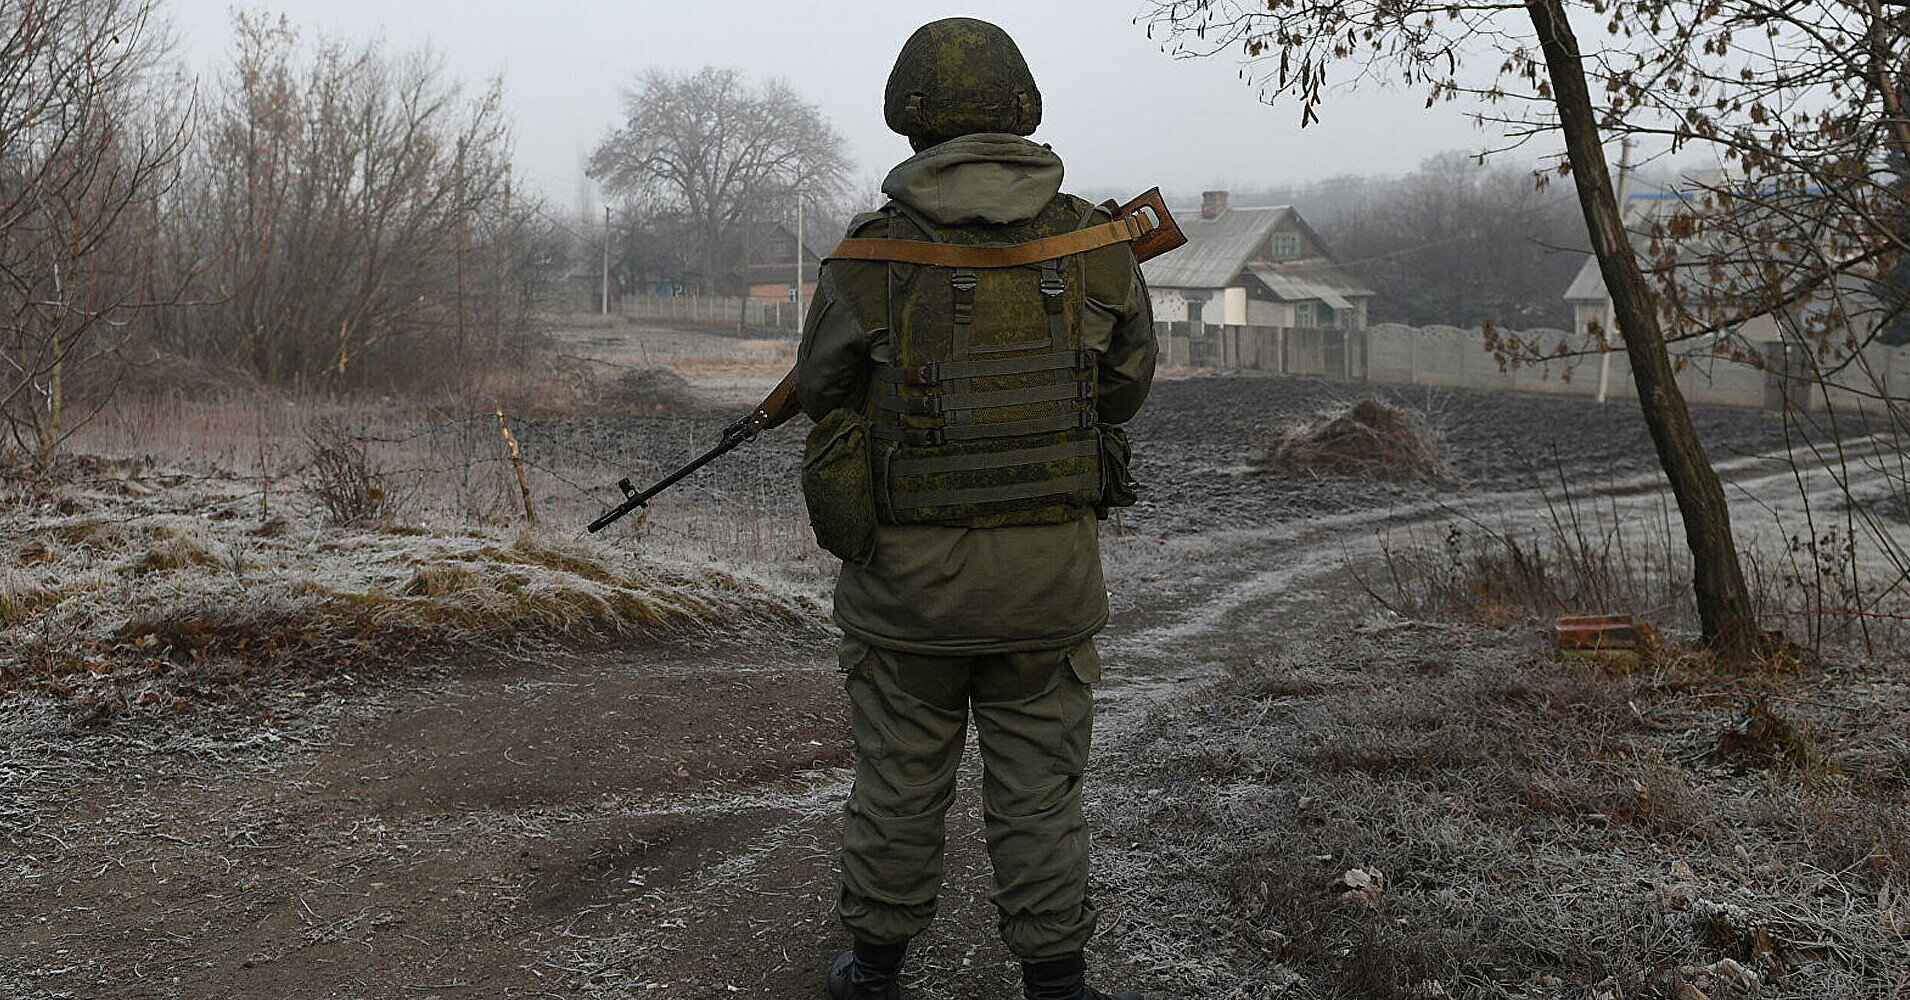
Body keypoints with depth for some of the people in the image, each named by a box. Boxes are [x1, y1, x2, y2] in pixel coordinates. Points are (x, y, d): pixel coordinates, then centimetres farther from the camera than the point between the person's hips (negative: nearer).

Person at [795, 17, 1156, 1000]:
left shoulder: (869, 260, -11)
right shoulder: (1097, 245, -5)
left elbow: (819, 390, 4)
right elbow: (1126, 383, 8)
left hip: (905, 573, 0)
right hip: (1048, 577, 1)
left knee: (899, 784, 15)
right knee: (1038, 792, 12)